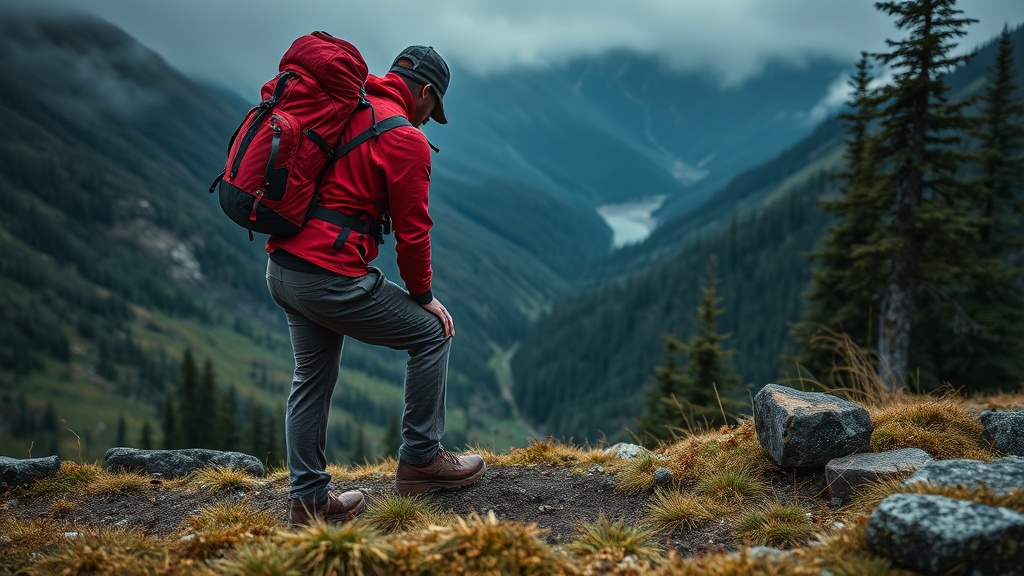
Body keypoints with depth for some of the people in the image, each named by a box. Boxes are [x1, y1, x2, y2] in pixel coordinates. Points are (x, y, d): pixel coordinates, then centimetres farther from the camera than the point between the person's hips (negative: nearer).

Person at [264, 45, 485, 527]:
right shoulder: (406, 140, -9)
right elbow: (412, 230, -7)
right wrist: (424, 296, 7)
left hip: (280, 269, 9)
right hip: (332, 278, -9)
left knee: (313, 376, 20)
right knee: (431, 333, 8)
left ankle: (308, 500, 25)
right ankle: (420, 460, 15)